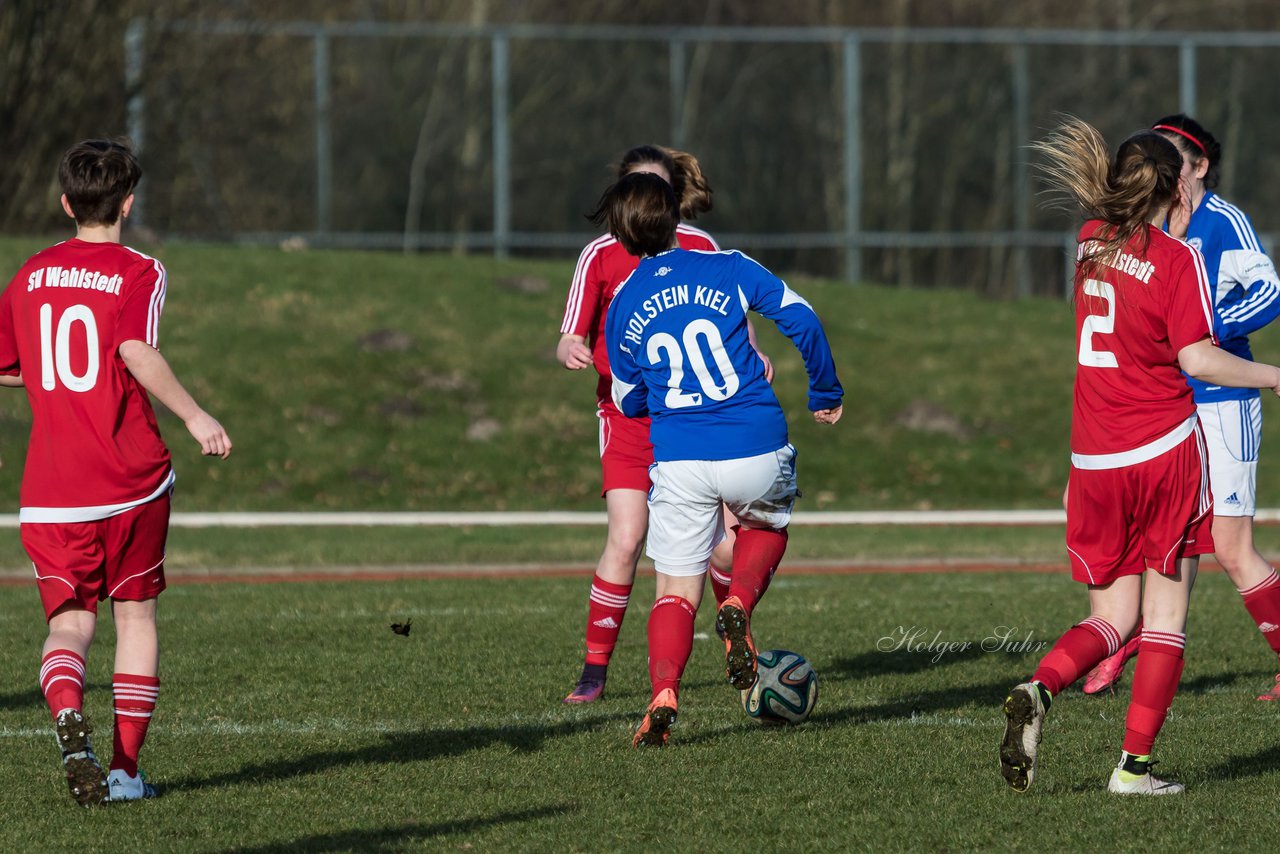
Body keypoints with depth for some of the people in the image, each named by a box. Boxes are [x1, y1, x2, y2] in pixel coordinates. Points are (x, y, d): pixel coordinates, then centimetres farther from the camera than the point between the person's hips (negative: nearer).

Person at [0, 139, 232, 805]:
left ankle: (68, 715, -29)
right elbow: (137, 352, -23)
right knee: (136, 614, 13)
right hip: (132, 481, -2)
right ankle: (126, 767, 11)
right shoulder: (138, 273, -5)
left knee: (69, 622, 3)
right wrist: (194, 416, -19)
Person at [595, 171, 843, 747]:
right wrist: (825, 393, 11)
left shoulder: (624, 305, 10)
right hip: (758, 450, -1)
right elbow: (801, 319, -3)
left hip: (679, 462, 1)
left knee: (675, 593, 10)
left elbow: (629, 402, 19)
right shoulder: (728, 268, 5)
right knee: (766, 526, 31)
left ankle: (663, 695, -15)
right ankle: (738, 604, 1)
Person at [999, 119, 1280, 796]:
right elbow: (1197, 358, -15)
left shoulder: (1091, 240, 7)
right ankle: (1136, 763, -3)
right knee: (1166, 614, 5)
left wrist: (1174, 228, 26)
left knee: (1111, 618, 11)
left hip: (1095, 461, 5)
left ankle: (1039, 689, -19)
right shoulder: (1176, 259, -10)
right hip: (1165, 449, -5)